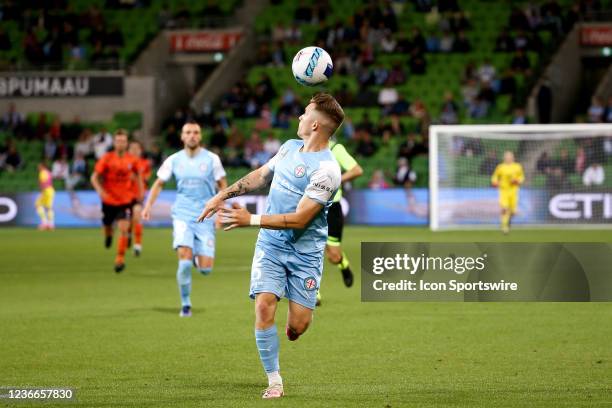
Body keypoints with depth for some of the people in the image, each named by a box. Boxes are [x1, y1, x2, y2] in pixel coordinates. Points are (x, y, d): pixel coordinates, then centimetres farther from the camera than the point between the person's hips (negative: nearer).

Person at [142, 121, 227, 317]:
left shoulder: (211, 159, -1)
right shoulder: (174, 160, 2)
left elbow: (222, 184, 8)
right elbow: (159, 183, 13)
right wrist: (148, 206, 2)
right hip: (183, 215, 0)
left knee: (206, 269, -6)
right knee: (185, 259, -19)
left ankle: (198, 257, 33)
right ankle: (185, 305, -2)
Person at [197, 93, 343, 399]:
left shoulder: (326, 170, -19)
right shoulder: (290, 147, 5)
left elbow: (299, 218, -21)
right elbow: (260, 175, 22)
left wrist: (251, 220, -22)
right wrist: (222, 196, 19)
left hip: (305, 252, -5)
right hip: (271, 245, 5)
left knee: (296, 329, -6)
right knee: (264, 306, -15)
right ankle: (274, 381, -4)